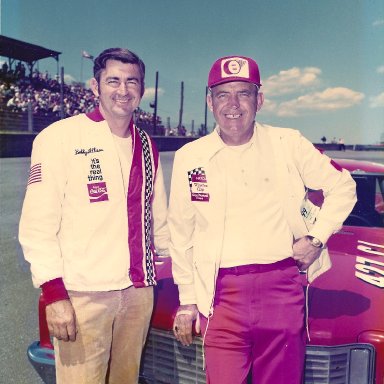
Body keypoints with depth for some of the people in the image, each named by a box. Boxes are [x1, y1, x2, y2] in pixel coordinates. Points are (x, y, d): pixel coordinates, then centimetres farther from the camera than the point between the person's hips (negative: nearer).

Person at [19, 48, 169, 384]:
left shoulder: (146, 146, 10)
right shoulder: (60, 137, -7)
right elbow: (38, 224, -10)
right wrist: (54, 294, -15)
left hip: (139, 290, 5)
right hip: (82, 294, -5)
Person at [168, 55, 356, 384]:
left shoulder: (288, 143, 1)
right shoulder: (189, 157, 2)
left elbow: (343, 186, 11)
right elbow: (181, 234, 8)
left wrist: (317, 237, -2)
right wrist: (187, 300, 9)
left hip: (283, 286, 0)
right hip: (222, 294, 0)